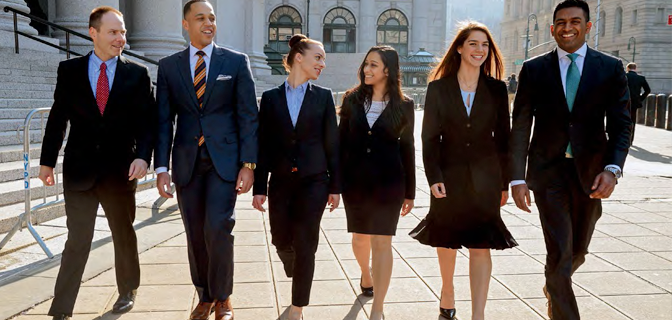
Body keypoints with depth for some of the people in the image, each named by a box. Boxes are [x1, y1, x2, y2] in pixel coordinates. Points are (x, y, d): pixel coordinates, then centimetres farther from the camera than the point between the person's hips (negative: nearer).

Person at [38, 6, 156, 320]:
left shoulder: (137, 74, -1)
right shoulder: (69, 70, 2)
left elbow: (147, 121, -3)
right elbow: (58, 117, 5)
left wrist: (143, 155, -18)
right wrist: (47, 160, 5)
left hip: (120, 171, 1)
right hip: (79, 170, 0)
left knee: (124, 235, 16)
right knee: (77, 240, 1)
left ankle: (128, 290, 38)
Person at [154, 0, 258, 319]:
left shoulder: (236, 62, 3)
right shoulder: (168, 66, 8)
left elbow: (248, 116, 0)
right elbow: (164, 121, 6)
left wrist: (248, 164, -8)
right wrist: (161, 167, -2)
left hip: (225, 159, -2)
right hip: (187, 161, 3)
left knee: (218, 228, -13)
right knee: (195, 236, 9)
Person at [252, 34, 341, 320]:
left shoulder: (323, 96, 3)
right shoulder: (271, 98, 3)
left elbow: (332, 143, 3)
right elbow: (263, 146, 2)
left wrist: (335, 187, 0)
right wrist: (259, 188, -1)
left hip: (313, 181, -1)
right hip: (281, 181, 1)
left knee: (305, 244, -2)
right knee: (281, 240, 10)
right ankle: (296, 276, 43)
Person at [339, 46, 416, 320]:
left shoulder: (403, 105, -2)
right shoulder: (352, 99, 3)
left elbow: (407, 147, 3)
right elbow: (342, 141, 6)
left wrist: (409, 192, 3)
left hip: (388, 181, -2)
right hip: (355, 179, 3)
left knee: (382, 242, -2)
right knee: (360, 237, 16)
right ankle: (366, 276, 48)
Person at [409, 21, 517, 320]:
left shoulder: (496, 89, 3)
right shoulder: (439, 88, 0)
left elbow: (503, 138, 6)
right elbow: (430, 137, -2)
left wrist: (504, 182, 5)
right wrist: (434, 178, -12)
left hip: (484, 176, 0)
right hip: (449, 174, 0)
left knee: (481, 245, -4)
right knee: (446, 239, 16)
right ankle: (447, 291, 41)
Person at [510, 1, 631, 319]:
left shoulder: (611, 68, 1)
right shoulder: (534, 69, 0)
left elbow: (621, 125, -2)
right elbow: (520, 127, -2)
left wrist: (612, 169, -17)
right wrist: (517, 178, -9)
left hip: (590, 171, 2)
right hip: (548, 171, -2)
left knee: (578, 250, 18)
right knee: (559, 253, -6)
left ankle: (553, 286, 49)